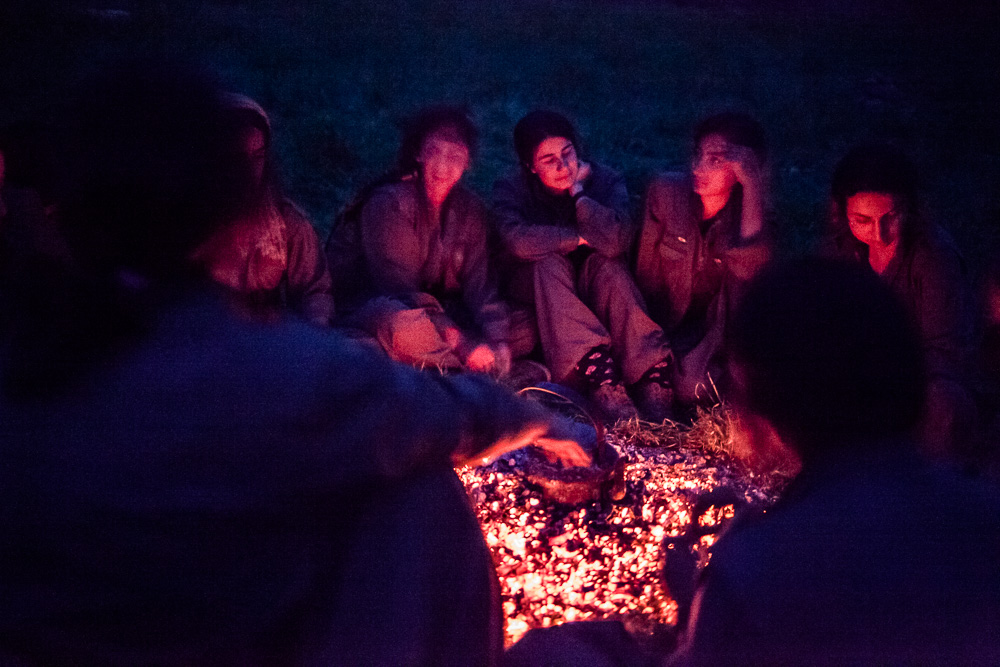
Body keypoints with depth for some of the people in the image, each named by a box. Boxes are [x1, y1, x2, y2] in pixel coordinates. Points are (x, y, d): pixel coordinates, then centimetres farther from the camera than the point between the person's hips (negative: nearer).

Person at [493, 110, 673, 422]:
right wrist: (580, 238, -24)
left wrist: (578, 193, -23)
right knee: (549, 264, -33)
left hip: (594, 290, 1)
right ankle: (600, 376, -50)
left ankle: (654, 380, -44)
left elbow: (616, 241, -28)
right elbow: (518, 240, -33)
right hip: (535, 292, -1)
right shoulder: (511, 188, -11)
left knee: (605, 263, -31)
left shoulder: (605, 180, -8)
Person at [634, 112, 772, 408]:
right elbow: (646, 273, -2)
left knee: (693, 383, -29)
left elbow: (748, 267, -35)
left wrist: (752, 185, -34)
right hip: (666, 322, 2)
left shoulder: (752, 210, -12)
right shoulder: (665, 192, -10)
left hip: (718, 323, -2)